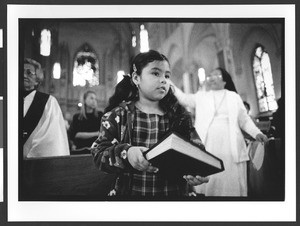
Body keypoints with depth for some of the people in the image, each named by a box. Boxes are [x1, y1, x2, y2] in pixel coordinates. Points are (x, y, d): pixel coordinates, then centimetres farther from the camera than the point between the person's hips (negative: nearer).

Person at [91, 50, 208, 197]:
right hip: (129, 192, -2)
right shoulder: (117, 115, -4)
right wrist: (125, 153, -28)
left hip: (173, 192, 2)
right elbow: (99, 153, -9)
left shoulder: (179, 115, 1)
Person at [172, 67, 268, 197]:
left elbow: (244, 120, 13)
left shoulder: (234, 97, 14)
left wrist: (256, 133, -3)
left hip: (232, 148, 0)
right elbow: (184, 99, 6)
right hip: (207, 148, 1)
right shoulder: (201, 96, 17)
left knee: (231, 184, -3)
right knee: (208, 183, -4)